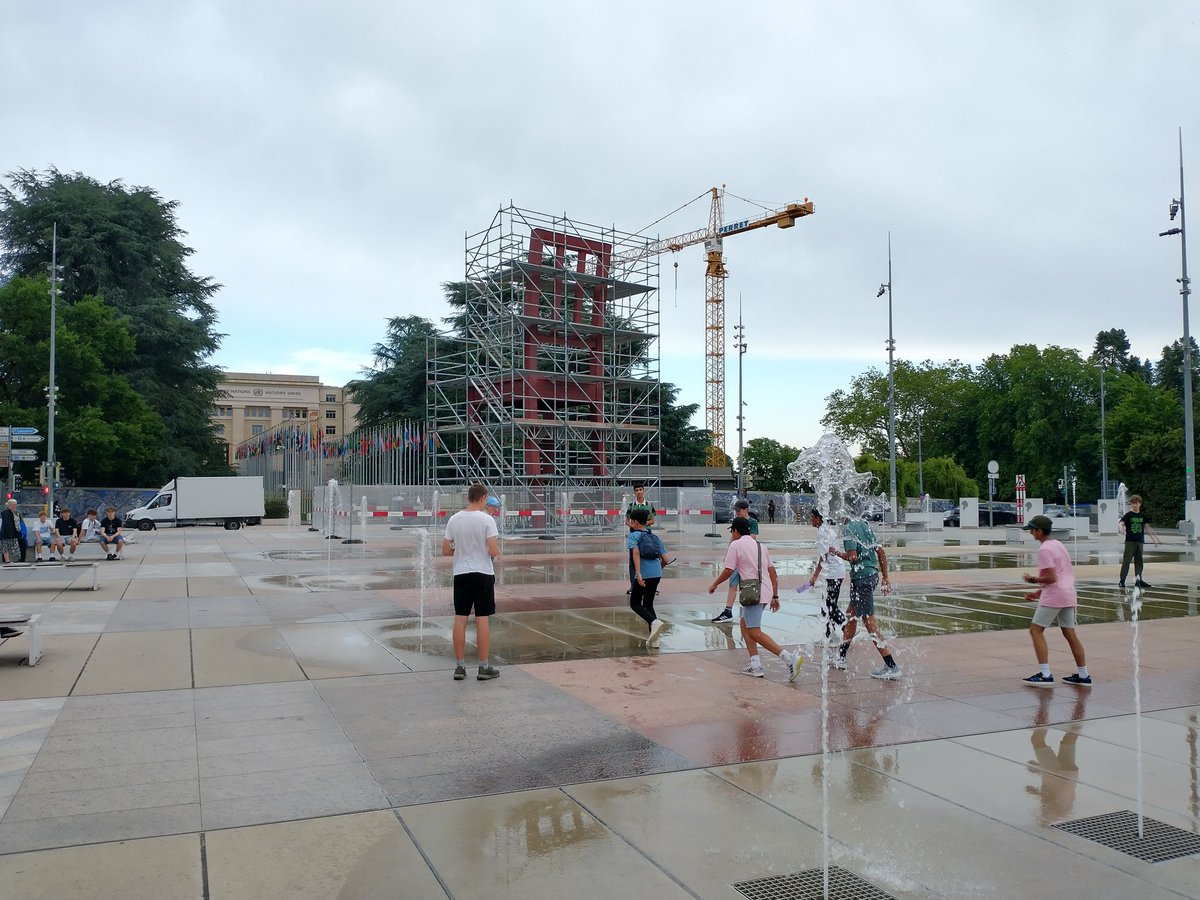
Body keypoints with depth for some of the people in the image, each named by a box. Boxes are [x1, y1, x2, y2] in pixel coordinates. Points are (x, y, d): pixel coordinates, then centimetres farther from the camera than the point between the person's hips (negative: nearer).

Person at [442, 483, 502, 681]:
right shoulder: (486, 519, -11)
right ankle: (484, 667, 7)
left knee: (460, 619, 7)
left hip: (461, 574, 4)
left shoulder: (454, 519, 2)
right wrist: (497, 548, 7)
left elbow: (445, 551, 4)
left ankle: (460, 666, 11)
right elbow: (494, 551, -15)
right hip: (483, 573, -3)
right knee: (483, 619, 2)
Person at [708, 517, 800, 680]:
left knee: (755, 633, -8)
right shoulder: (760, 545, 18)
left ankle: (789, 658, -21)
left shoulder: (735, 545, -3)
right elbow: (772, 571, 16)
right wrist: (775, 596, 19)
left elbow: (728, 571, -8)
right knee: (744, 625, 20)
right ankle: (755, 666, 15)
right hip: (764, 591, 8)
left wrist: (715, 584, 8)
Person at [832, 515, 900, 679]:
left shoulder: (848, 528, -11)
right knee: (851, 615, 20)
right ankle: (841, 658, 32)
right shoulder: (865, 525, 13)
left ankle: (891, 666, -8)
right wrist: (885, 578, 17)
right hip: (873, 574, 9)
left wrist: (837, 553, -1)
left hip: (862, 577, -9)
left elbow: (852, 557, -20)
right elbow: (881, 552, 13)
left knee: (870, 622, -6)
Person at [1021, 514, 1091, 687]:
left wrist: (1033, 580, -5)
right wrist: (1039, 592, 19)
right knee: (1070, 633, 14)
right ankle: (1083, 675, 17)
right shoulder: (1059, 545, 16)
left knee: (1036, 630, -5)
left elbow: (1051, 577, -20)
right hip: (1068, 594, 9)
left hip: (1054, 596, -9)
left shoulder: (1044, 549, -13)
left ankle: (1045, 674, -10)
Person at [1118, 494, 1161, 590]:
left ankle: (1138, 580, 15)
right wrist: (1121, 529, -40)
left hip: (1140, 542, 5)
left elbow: (1147, 528, 19)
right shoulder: (1128, 515, -4)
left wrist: (1156, 538, 22)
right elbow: (1120, 524, -18)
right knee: (1126, 560, -6)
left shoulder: (1143, 515, 10)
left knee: (1139, 561, 8)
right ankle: (1122, 580, -4)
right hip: (1130, 541, -5)